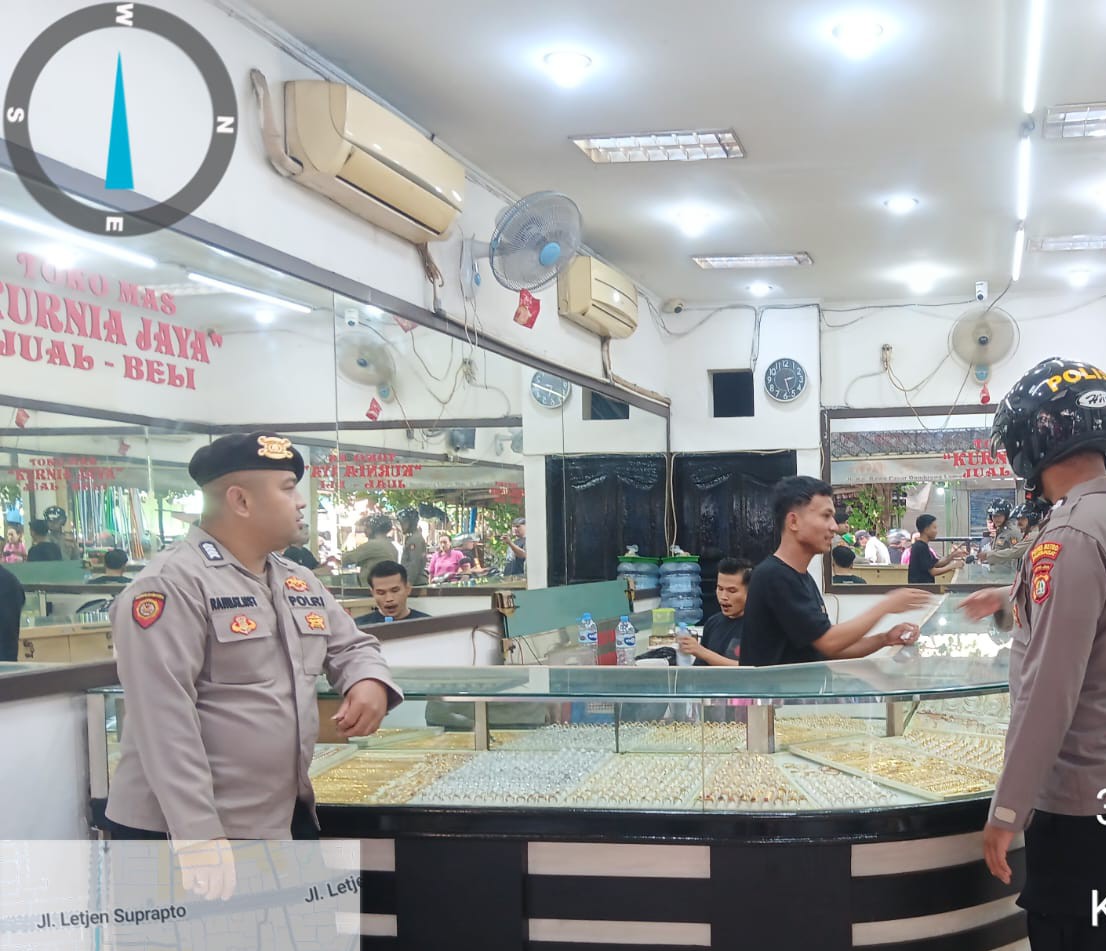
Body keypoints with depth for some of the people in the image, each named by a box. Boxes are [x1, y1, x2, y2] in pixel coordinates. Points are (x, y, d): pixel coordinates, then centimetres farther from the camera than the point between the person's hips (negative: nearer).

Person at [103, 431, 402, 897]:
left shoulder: (299, 581, 11)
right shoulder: (171, 585, -16)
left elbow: (351, 645, 23)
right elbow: (164, 719, -23)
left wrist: (371, 682, -3)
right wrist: (198, 838, -28)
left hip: (285, 820, 9)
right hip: (183, 832, -8)